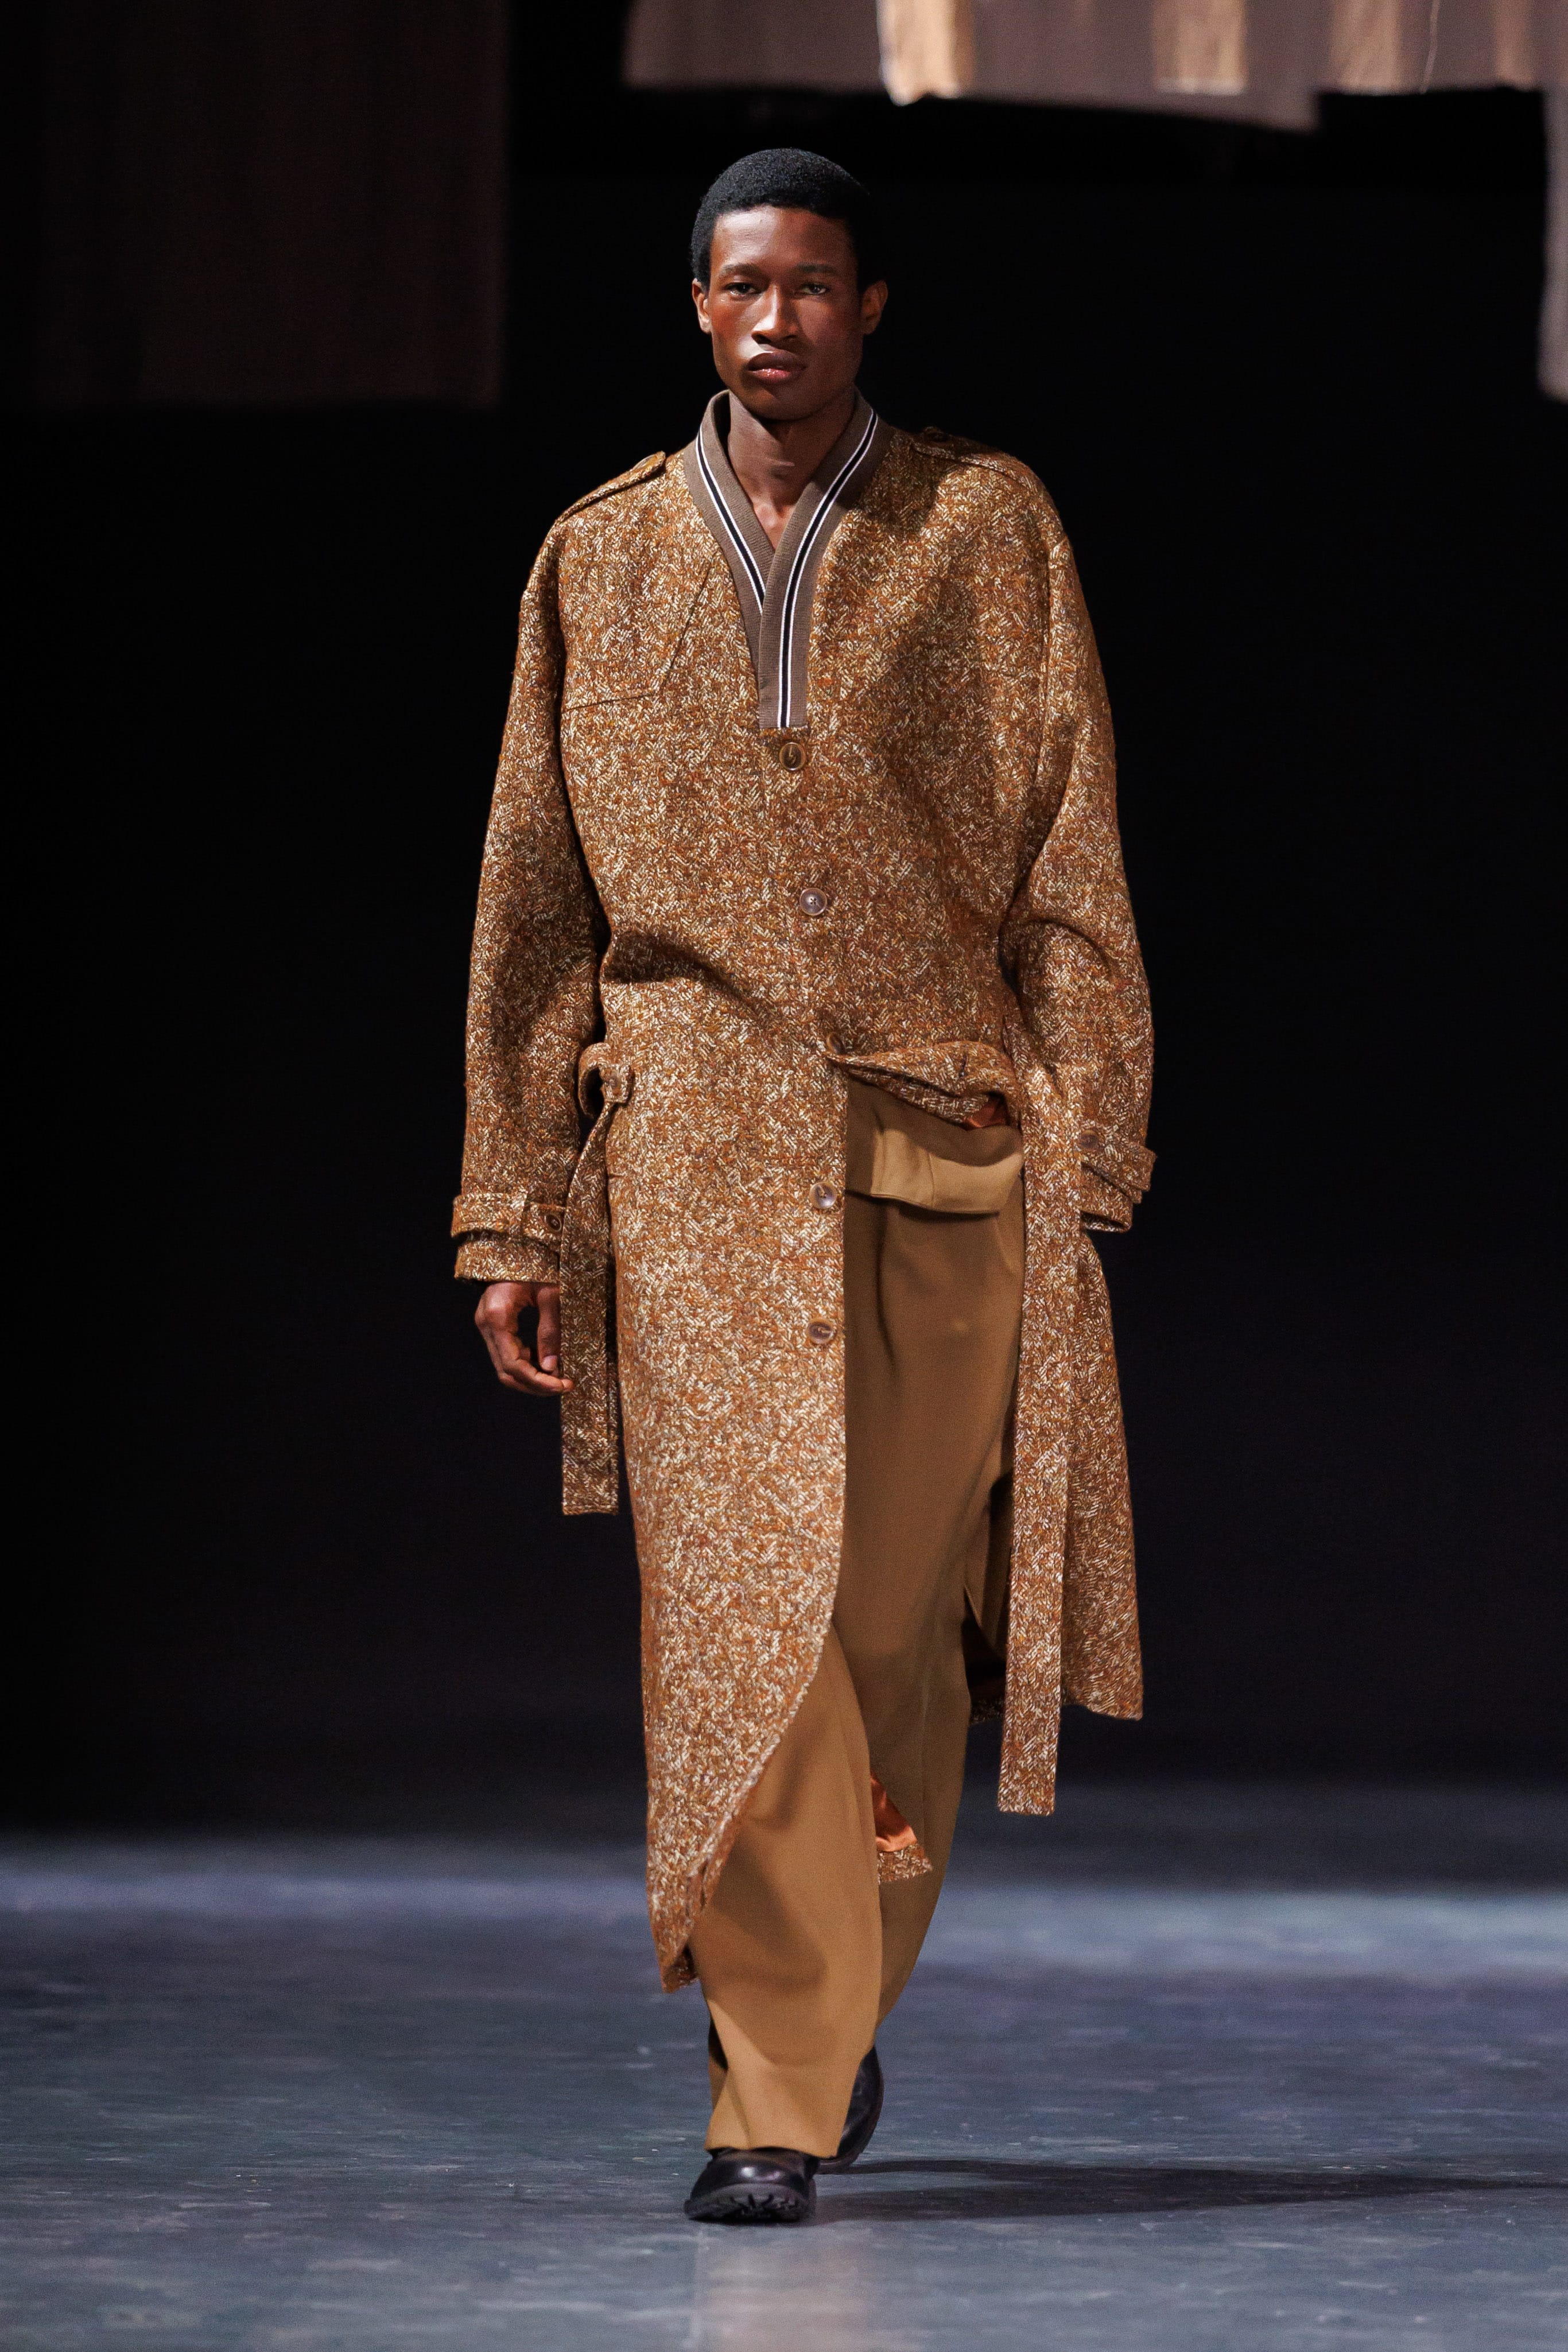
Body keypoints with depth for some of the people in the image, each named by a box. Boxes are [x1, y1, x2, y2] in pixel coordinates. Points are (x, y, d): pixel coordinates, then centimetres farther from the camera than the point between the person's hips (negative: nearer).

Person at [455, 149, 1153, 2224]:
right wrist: (516, 1217, 7)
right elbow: (533, 907, 12)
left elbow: (1070, 874, 4)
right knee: (740, 1603, -11)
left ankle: (843, 1994, 28)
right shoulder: (602, 560, 10)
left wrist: (1080, 1157, -5)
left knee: (902, 1619, 3)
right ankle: (777, 2096, -9)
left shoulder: (986, 532, 6)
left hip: (941, 1140, 0)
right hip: (697, 1140, 0)